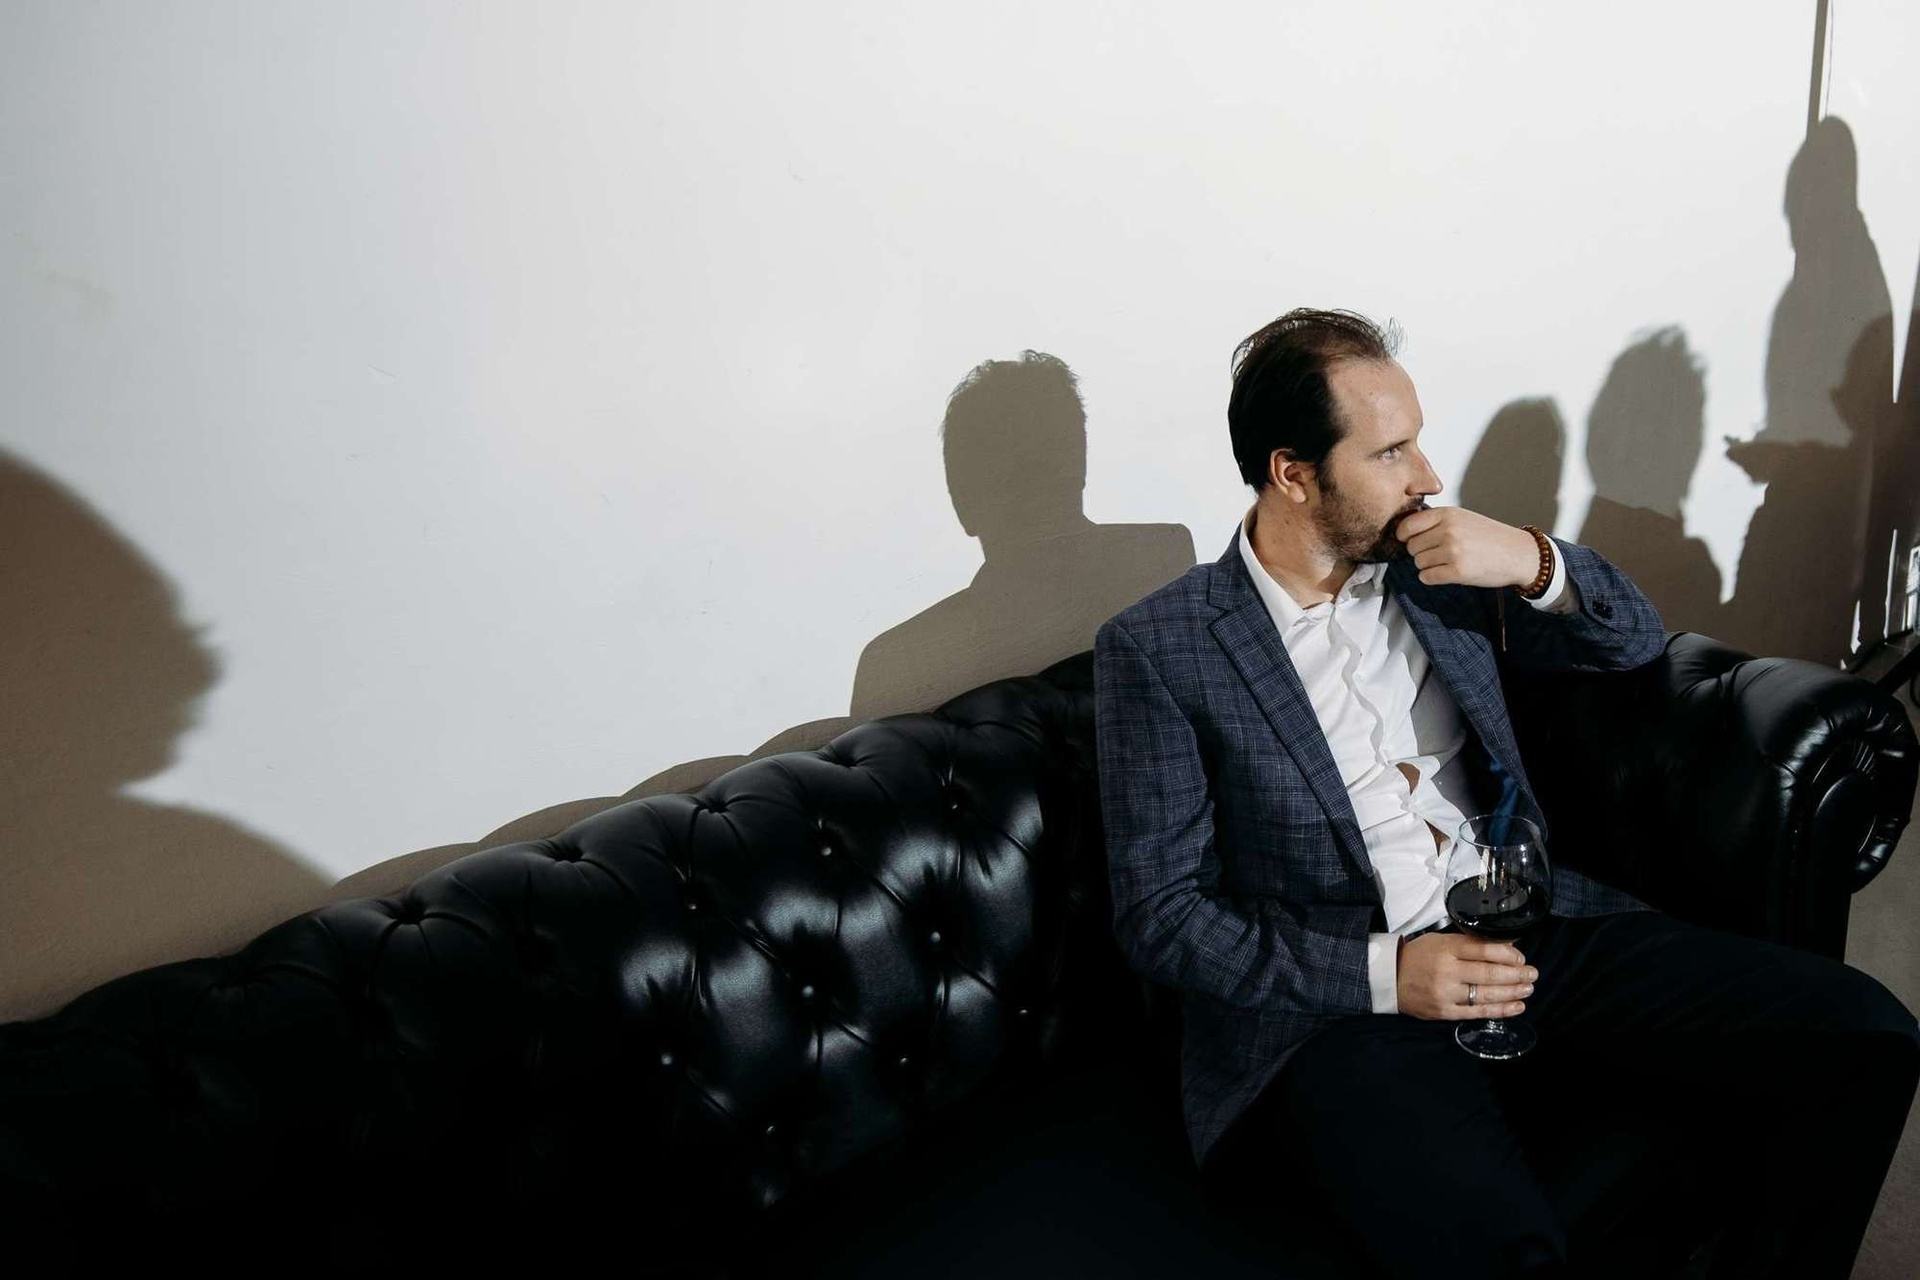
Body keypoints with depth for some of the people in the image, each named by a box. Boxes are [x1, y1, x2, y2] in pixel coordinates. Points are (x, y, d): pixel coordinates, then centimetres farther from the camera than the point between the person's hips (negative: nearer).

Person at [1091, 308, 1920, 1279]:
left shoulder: (1434, 569, 12)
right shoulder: (1155, 648, -4)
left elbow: (1637, 640, 19)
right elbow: (1160, 916, -7)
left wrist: (1536, 561, -3)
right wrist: (1386, 973, -17)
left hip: (1533, 937, 6)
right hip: (1338, 1004, -5)